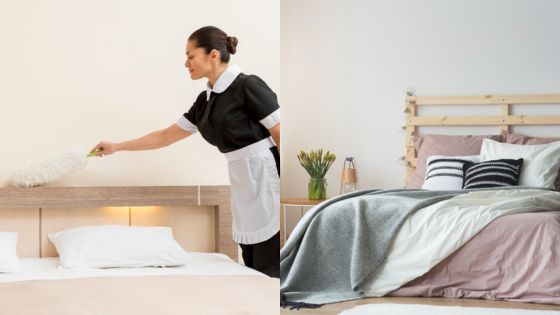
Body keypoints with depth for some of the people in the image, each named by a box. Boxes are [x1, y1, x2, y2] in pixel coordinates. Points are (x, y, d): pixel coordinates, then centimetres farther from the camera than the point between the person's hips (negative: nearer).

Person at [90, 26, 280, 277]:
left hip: (267, 180, -8)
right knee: (253, 271, 6)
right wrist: (116, 147, 26)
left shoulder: (248, 87, -11)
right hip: (243, 184, 8)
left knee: (269, 274, -10)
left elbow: (280, 136, -13)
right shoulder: (205, 100, 13)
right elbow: (166, 136, 23)